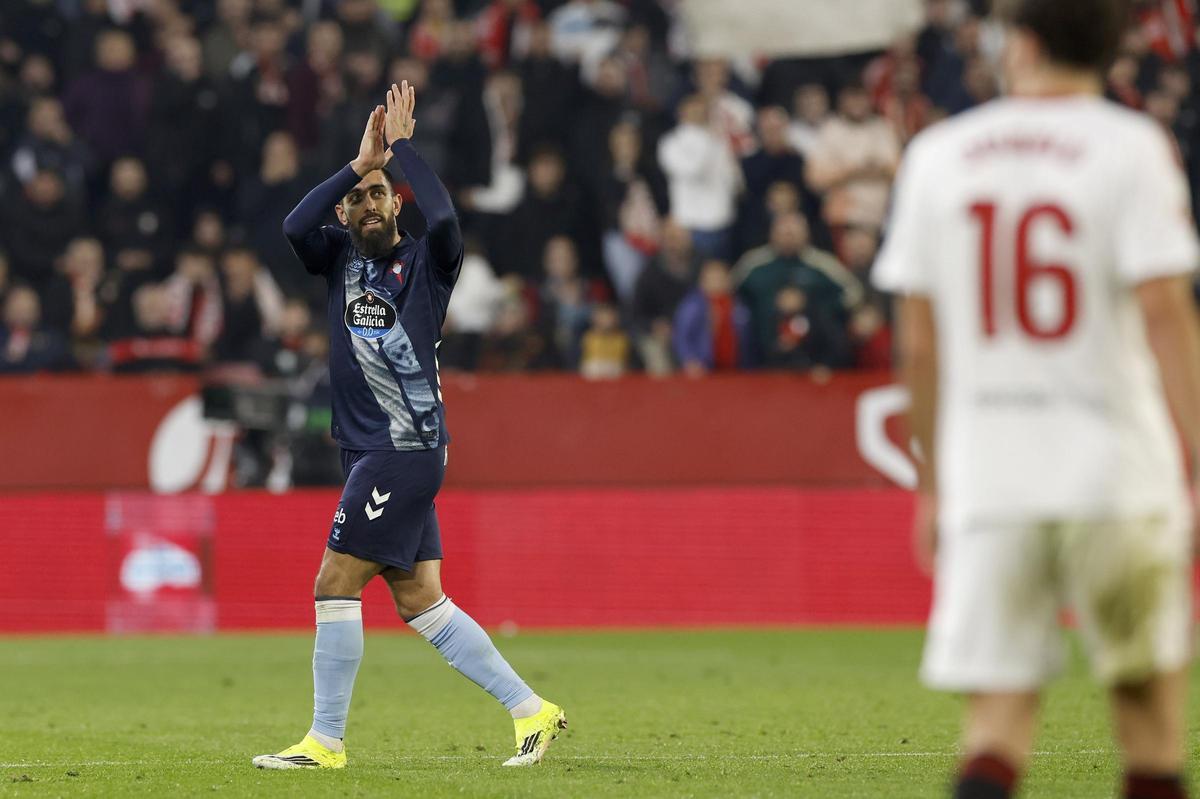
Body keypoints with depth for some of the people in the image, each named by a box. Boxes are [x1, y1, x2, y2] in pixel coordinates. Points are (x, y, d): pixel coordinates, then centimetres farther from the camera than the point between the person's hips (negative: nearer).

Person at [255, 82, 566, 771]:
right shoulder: (341, 259, 13)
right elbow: (295, 227, -7)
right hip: (371, 451, 7)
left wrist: (402, 145, -14)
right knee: (419, 602, 6)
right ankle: (532, 710, 10)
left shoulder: (427, 261, -1)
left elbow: (445, 218, -24)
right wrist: (360, 164, -9)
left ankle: (327, 741, -4)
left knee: (335, 586, -10)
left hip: (408, 448, -7)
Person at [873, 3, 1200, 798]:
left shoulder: (938, 155, 8)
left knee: (998, 712, 0)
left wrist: (933, 481, 18)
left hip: (986, 476, 2)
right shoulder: (1131, 148, -2)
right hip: (1116, 465, -2)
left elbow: (919, 343, 10)